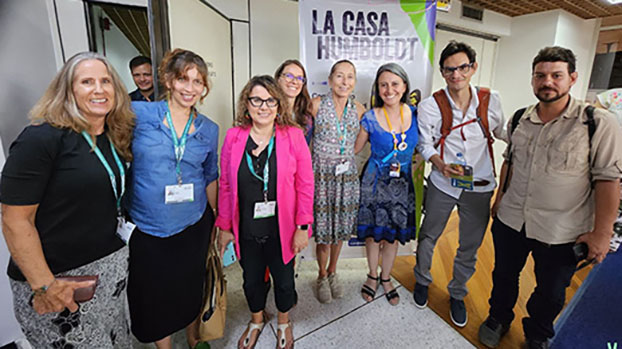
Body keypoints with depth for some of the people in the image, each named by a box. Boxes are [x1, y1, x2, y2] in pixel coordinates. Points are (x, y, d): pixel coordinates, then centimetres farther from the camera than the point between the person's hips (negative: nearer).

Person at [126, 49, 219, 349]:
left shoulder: (209, 130, 1)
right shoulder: (138, 113, -9)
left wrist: (215, 219, 15)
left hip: (194, 226, 2)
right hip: (147, 229, -2)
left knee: (191, 288, 20)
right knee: (154, 295, 14)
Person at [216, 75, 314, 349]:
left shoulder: (293, 136, -10)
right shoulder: (233, 136, -5)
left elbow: (305, 184, -9)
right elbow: (225, 185, 0)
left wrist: (303, 227, -10)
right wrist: (224, 226, 2)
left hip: (282, 230, -1)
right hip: (246, 230, 2)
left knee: (284, 279, 19)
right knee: (251, 279, 22)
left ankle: (283, 322, 50)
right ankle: (256, 321, 53)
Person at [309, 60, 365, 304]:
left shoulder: (359, 110, 4)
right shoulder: (316, 105, -6)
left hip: (347, 175, 3)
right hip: (321, 174, -3)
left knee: (340, 228, 14)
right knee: (323, 230, 3)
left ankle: (333, 272, 38)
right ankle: (322, 276, 29)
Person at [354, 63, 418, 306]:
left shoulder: (414, 114, -4)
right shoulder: (370, 118, -11)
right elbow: (355, 149, -3)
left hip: (402, 183, 2)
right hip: (375, 182, -2)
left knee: (393, 235, 14)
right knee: (374, 233, 10)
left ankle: (386, 278, 39)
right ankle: (372, 275, 38)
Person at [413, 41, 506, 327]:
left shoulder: (490, 100, -2)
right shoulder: (430, 105, -8)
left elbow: (503, 133, 16)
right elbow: (425, 144, -8)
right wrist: (441, 164, -23)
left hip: (479, 186, 2)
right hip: (442, 184, -2)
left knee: (470, 246, 13)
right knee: (428, 236, 13)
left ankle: (457, 293, 38)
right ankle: (422, 280, 41)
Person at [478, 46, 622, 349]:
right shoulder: (519, 120, 1)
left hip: (561, 232, -3)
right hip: (511, 220, 4)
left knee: (551, 293, 17)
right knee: (504, 276, 21)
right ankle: (498, 318, 47)